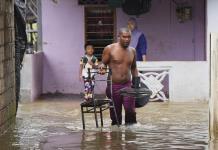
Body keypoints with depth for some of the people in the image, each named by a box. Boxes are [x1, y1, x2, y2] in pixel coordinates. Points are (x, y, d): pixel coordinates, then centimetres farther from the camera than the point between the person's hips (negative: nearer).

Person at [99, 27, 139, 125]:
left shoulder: (132, 51, 9)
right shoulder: (110, 49, -3)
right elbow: (103, 63, 3)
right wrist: (102, 67, -21)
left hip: (127, 85, 2)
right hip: (114, 85, -2)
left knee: (131, 110, -11)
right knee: (115, 113, 4)